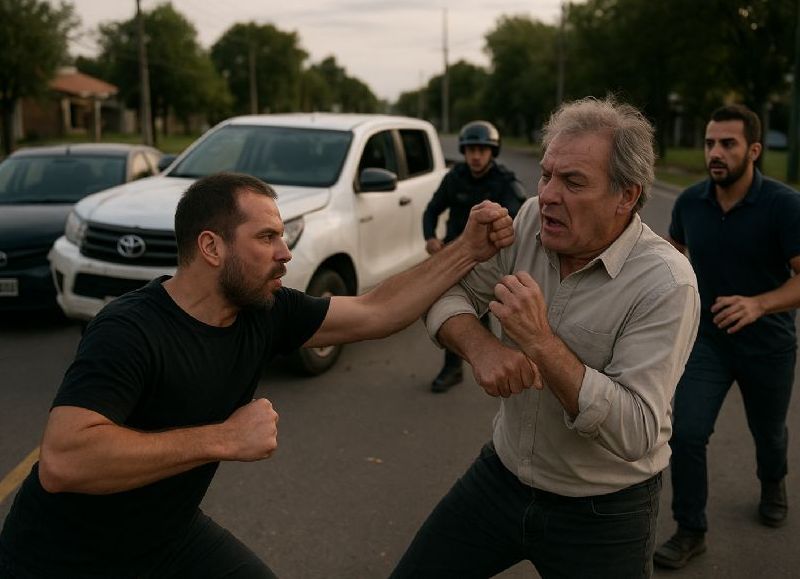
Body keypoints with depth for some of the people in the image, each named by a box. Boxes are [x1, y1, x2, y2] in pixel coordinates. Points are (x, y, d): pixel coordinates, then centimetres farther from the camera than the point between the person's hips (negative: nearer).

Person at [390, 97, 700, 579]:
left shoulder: (666, 283, -24)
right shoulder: (532, 220, -8)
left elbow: (635, 434, -28)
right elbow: (450, 291, -4)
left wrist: (541, 342, -35)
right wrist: (479, 347, -26)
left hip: (603, 515, -4)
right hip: (503, 474, 5)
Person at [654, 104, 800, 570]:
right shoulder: (690, 201, -9)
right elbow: (674, 249, 13)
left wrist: (757, 304, -43)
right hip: (707, 338, 2)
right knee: (687, 434, -10)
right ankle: (691, 531, 9)